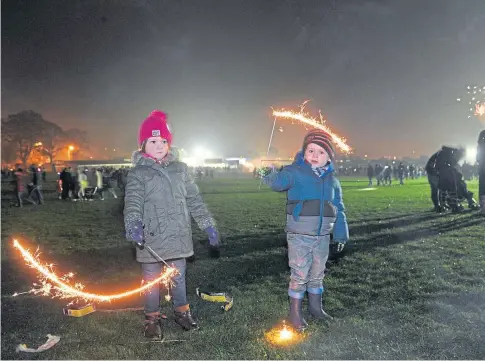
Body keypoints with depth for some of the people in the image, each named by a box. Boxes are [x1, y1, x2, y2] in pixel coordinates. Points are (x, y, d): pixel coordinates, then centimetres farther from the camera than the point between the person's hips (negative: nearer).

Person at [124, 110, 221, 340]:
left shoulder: (180, 169, 7)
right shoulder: (138, 173, -4)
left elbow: (194, 199, 9)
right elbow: (133, 201, -17)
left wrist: (208, 226, 6)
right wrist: (133, 225, -36)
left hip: (178, 236, 3)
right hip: (151, 239, -3)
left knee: (178, 278, 17)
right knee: (152, 280, 11)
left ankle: (181, 311, 37)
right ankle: (152, 318, 30)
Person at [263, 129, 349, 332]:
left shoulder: (331, 179, 5)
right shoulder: (296, 172, -10)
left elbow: (339, 209, 11)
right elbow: (279, 182, -29)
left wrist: (341, 233, 10)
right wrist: (271, 178, -47)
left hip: (323, 236, 5)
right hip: (299, 235, -5)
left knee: (317, 274, 19)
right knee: (299, 275, 4)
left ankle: (315, 306, 38)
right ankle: (295, 312, 22)